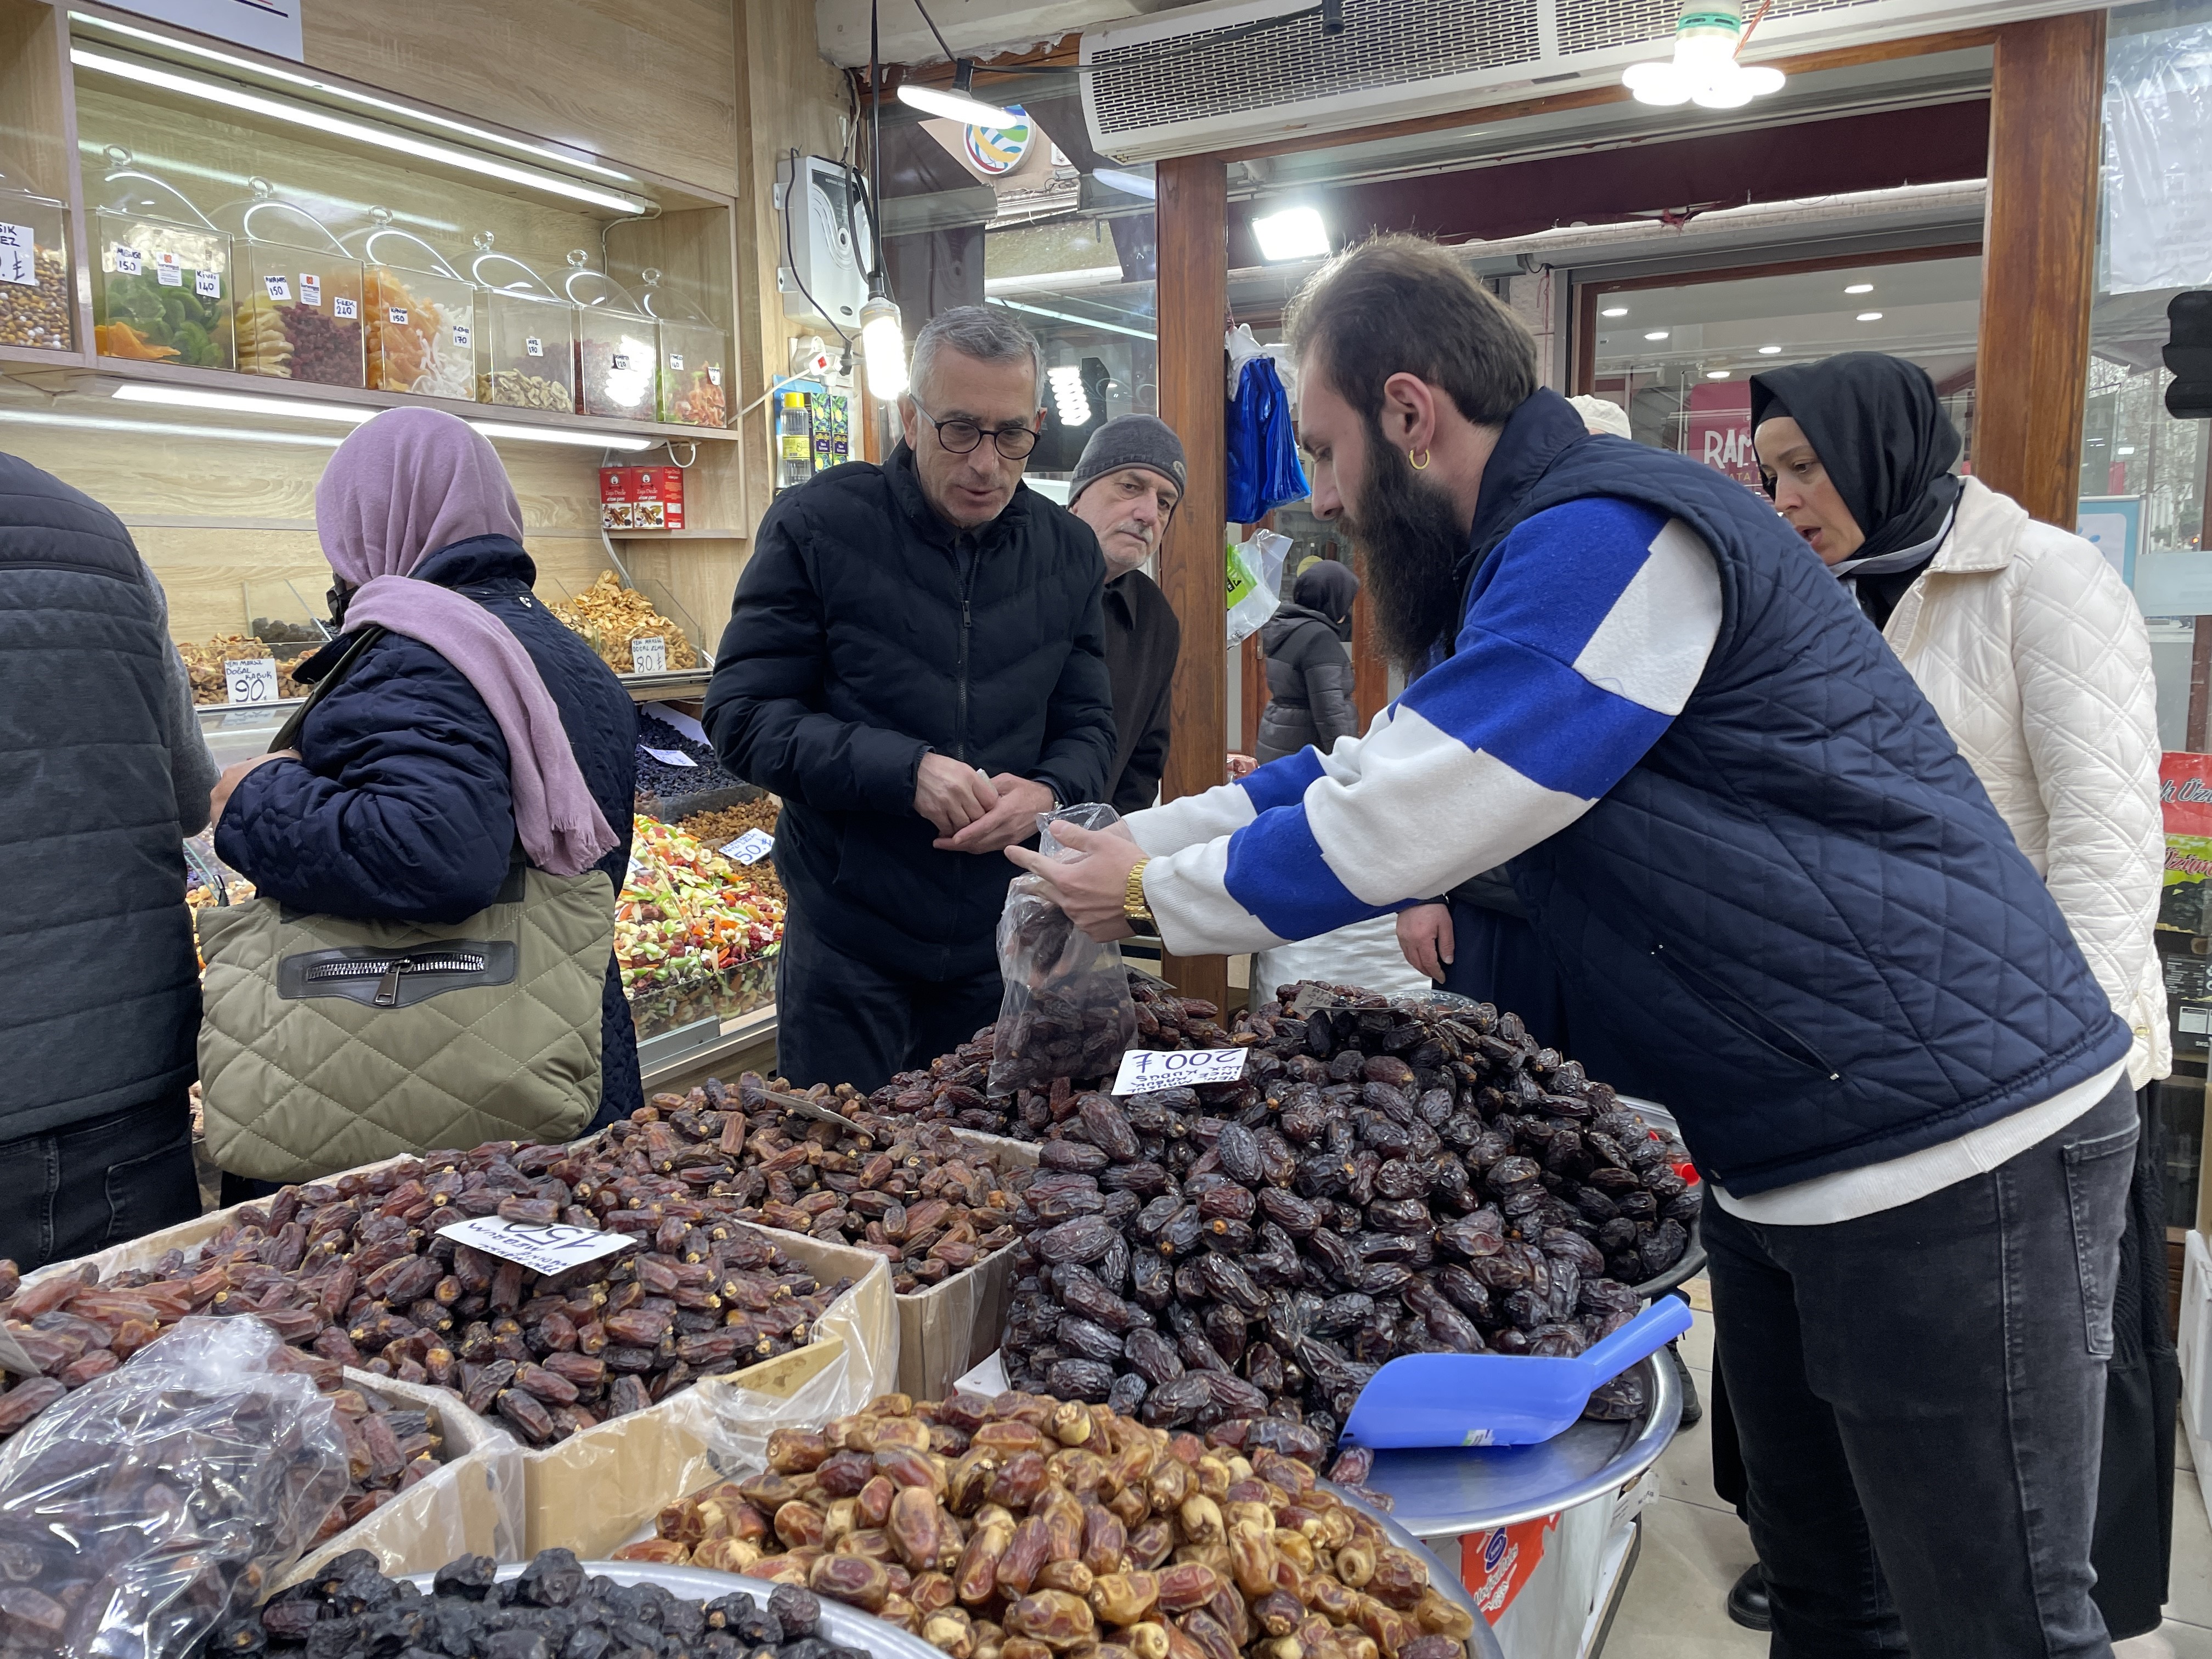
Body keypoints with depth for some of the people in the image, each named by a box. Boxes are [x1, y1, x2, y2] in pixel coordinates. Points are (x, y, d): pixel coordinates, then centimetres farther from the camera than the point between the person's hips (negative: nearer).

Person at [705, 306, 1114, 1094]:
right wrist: (907, 771, -22)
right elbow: (742, 715, -10)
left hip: (1004, 947, 3)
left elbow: (1088, 725, 8)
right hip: (848, 950, -3)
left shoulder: (1068, 549, 4)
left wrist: (1048, 794, -15)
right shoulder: (818, 524, -8)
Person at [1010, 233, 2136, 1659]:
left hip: (1956, 1151, -10)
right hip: (1794, 1154, 10)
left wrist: (1154, 893, -6)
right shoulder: (1541, 554, 13)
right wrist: (1130, 840, 13)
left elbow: (1390, 833, -22)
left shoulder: (1610, 537, -21)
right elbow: (1368, 771, 17)